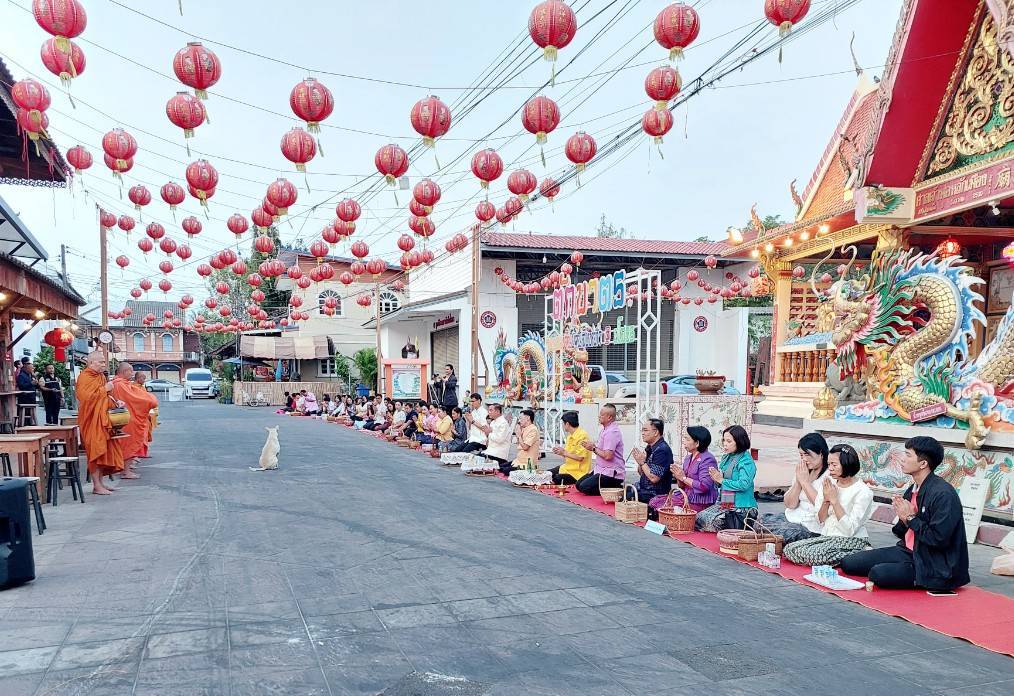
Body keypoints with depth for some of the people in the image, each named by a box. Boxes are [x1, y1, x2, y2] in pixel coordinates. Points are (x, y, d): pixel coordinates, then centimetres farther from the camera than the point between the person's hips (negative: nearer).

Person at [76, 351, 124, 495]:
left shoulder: (101, 376, 15)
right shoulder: (84, 377, -11)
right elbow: (86, 397, -25)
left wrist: (115, 403, 6)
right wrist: (104, 389, -19)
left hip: (102, 419, 9)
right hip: (91, 420, -9)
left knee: (103, 451, 10)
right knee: (96, 451, -7)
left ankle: (100, 482, 17)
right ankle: (97, 486, -3)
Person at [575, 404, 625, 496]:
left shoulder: (612, 432, -20)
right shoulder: (605, 429, 13)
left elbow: (608, 455, -27)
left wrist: (593, 448, -13)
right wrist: (592, 446, 1)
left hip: (611, 473, -11)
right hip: (602, 469, 11)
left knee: (584, 487, -19)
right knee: (579, 484, 10)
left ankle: (616, 489, -7)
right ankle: (614, 487, 10)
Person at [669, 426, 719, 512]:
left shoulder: (707, 459, -14)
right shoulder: (688, 458, 12)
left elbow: (704, 486, -23)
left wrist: (684, 478, -15)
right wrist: (678, 477, -5)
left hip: (700, 504, -8)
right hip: (687, 498, 8)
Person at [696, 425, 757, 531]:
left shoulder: (747, 461, -12)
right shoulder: (726, 457, 13)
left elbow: (743, 485, -24)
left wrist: (721, 480, -14)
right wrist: (715, 477, -4)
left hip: (741, 508, -8)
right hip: (723, 504, 8)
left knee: (710, 521, -19)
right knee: (698, 518, -6)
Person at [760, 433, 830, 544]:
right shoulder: (802, 471, 13)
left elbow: (821, 507, -22)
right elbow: (790, 504, 9)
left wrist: (805, 481, -12)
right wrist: (798, 481, -5)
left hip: (811, 527, -8)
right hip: (793, 517, 8)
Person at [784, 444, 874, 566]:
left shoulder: (863, 492, -11)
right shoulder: (828, 484, 7)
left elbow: (849, 530, -18)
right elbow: (821, 521, 8)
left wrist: (834, 500, -16)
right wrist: (826, 500, -9)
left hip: (852, 540, -7)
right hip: (828, 537, 7)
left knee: (811, 554, -29)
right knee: (789, 549, -12)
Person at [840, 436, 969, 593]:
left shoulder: (943, 494, -19)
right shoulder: (912, 490, 8)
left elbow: (939, 540, -23)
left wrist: (911, 518, -13)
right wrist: (903, 518, -7)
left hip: (936, 565, -8)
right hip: (909, 551, 8)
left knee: (878, 574, -29)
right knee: (848, 563, -3)